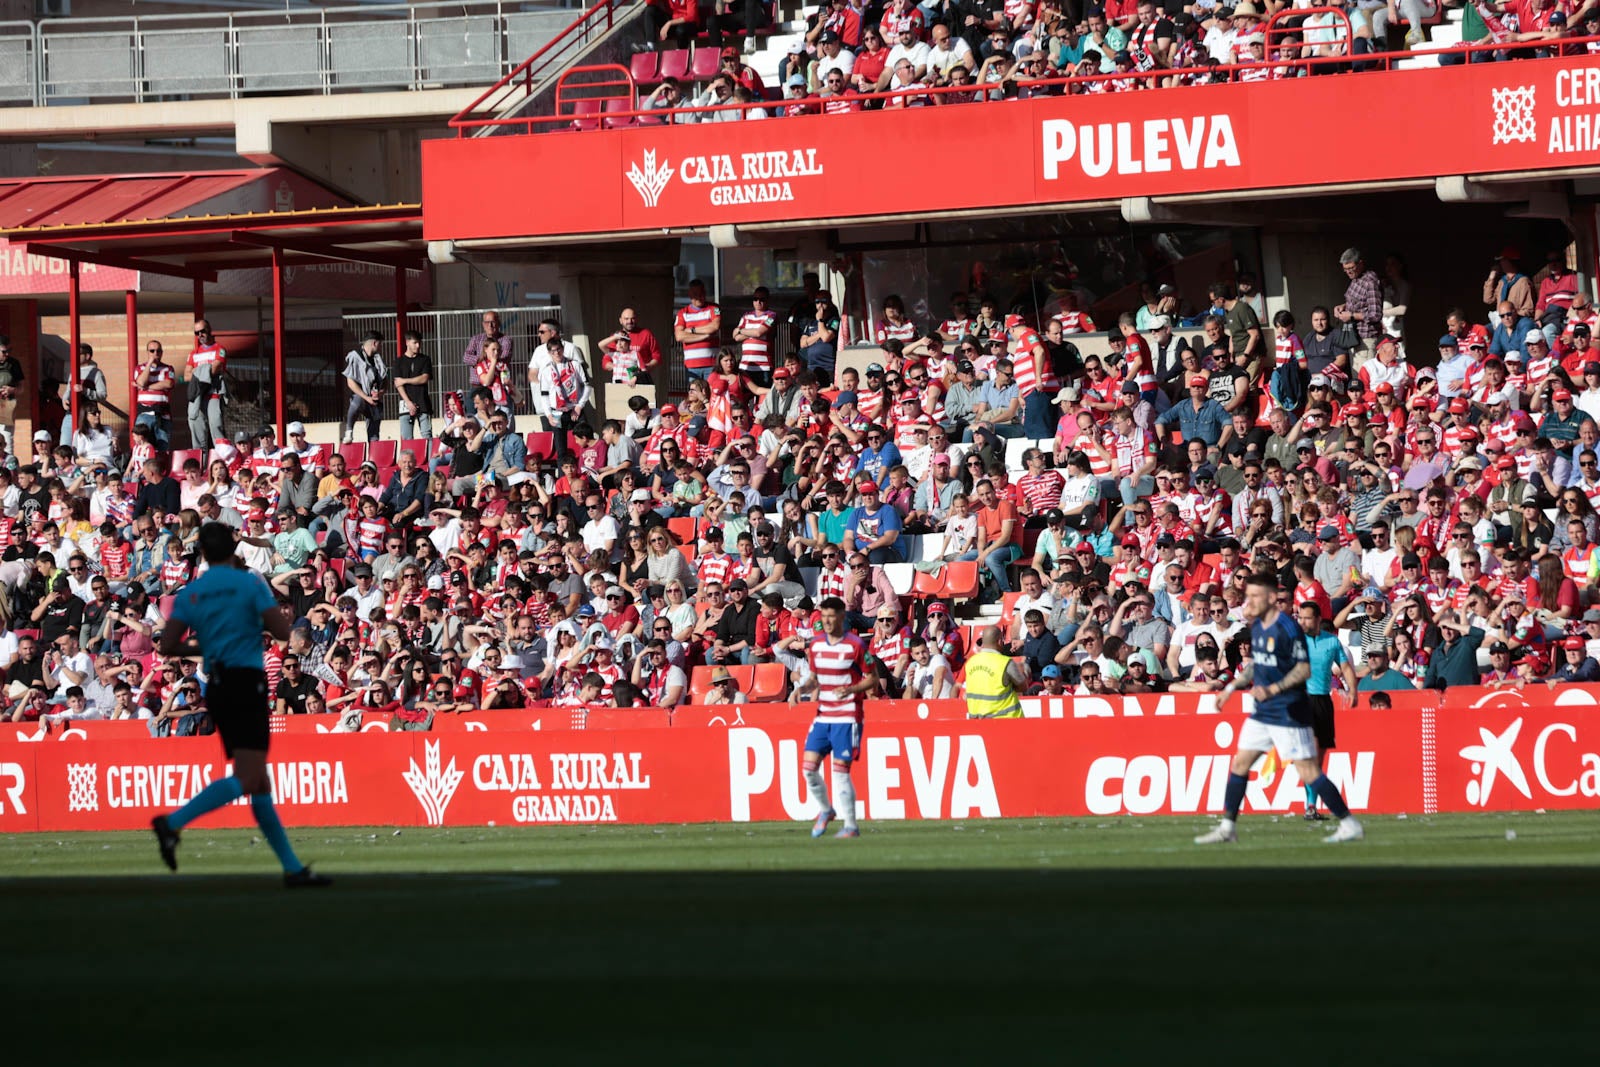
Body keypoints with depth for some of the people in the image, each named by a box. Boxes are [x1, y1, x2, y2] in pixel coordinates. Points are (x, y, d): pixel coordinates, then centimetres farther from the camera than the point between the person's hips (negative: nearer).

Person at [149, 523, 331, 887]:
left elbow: (167, 646, 1)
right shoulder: (249, 583, -5)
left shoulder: (190, 593, 8)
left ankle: (293, 868, 9)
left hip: (217, 688, 7)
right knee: (246, 779, -13)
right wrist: (283, 616, 12)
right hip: (247, 681, -7)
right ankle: (173, 823, -29)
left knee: (259, 784, 8)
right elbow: (281, 631, -11)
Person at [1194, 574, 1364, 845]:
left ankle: (1350, 825, -3)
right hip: (1262, 711, 9)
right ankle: (1227, 827, 15)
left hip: (1288, 710, -9)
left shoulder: (1288, 628, -16)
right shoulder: (1257, 627, 10)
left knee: (1308, 772, -9)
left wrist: (1273, 689, -26)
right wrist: (1232, 688, 19)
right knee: (1239, 764, 8)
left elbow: (1304, 669, -18)